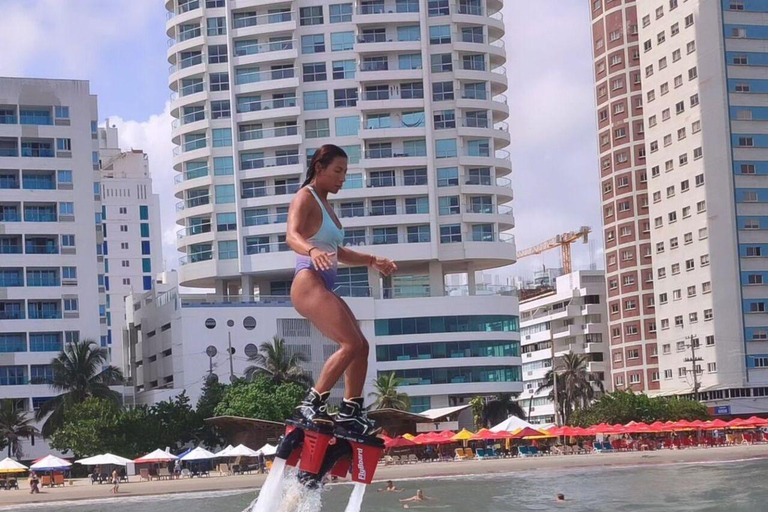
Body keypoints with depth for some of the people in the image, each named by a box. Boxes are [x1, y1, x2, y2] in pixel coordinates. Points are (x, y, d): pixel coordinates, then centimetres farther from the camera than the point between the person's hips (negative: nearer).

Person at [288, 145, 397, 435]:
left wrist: (371, 261, 28)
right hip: (309, 284, -10)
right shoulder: (305, 197, -5)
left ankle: (351, 412, 12)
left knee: (361, 346, 9)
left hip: (324, 289, 10)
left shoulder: (324, 205, 22)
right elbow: (292, 235, -24)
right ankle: (312, 405, -19)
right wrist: (313, 251, -44)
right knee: (352, 344, -20)